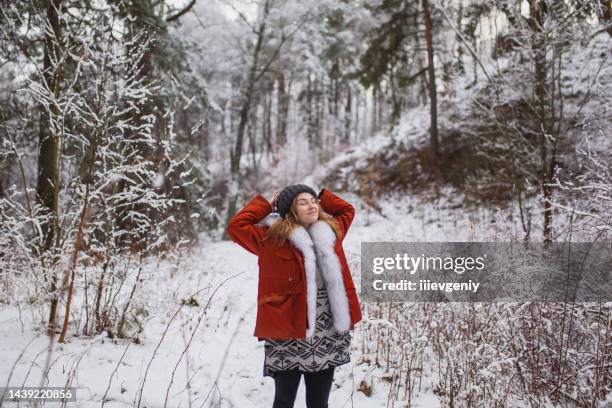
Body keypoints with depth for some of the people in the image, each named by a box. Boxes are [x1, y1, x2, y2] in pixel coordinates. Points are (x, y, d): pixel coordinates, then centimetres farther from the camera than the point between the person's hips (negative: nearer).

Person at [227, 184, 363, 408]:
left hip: (327, 335, 5)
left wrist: (321, 196, 13)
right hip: (288, 333, -4)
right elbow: (236, 226, -11)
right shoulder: (273, 238, -5)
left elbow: (347, 210, 26)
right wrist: (266, 205, -1)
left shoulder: (330, 231, 9)